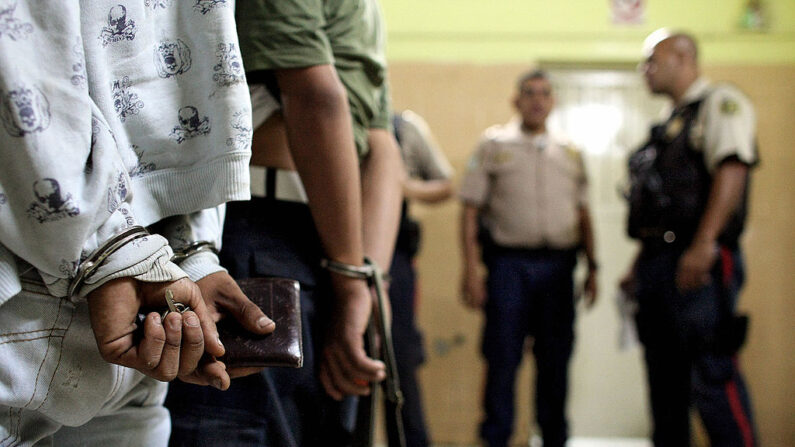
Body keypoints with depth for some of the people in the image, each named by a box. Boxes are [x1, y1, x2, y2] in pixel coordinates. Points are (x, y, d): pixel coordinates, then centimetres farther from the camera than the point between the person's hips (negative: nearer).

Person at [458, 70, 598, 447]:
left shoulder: (570, 153, 15)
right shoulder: (494, 144, 5)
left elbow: (583, 214, 17)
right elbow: (471, 210, 0)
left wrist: (593, 267, 9)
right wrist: (471, 270, -8)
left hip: (558, 265, 3)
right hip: (509, 263, -3)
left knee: (555, 360, 7)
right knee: (502, 359, -1)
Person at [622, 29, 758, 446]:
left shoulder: (719, 103, -3)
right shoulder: (671, 123, 24)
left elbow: (731, 170, -18)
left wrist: (703, 244, -27)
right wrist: (638, 265, 22)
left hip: (697, 263, -9)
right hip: (658, 263, 9)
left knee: (713, 374, -12)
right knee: (665, 378, 11)